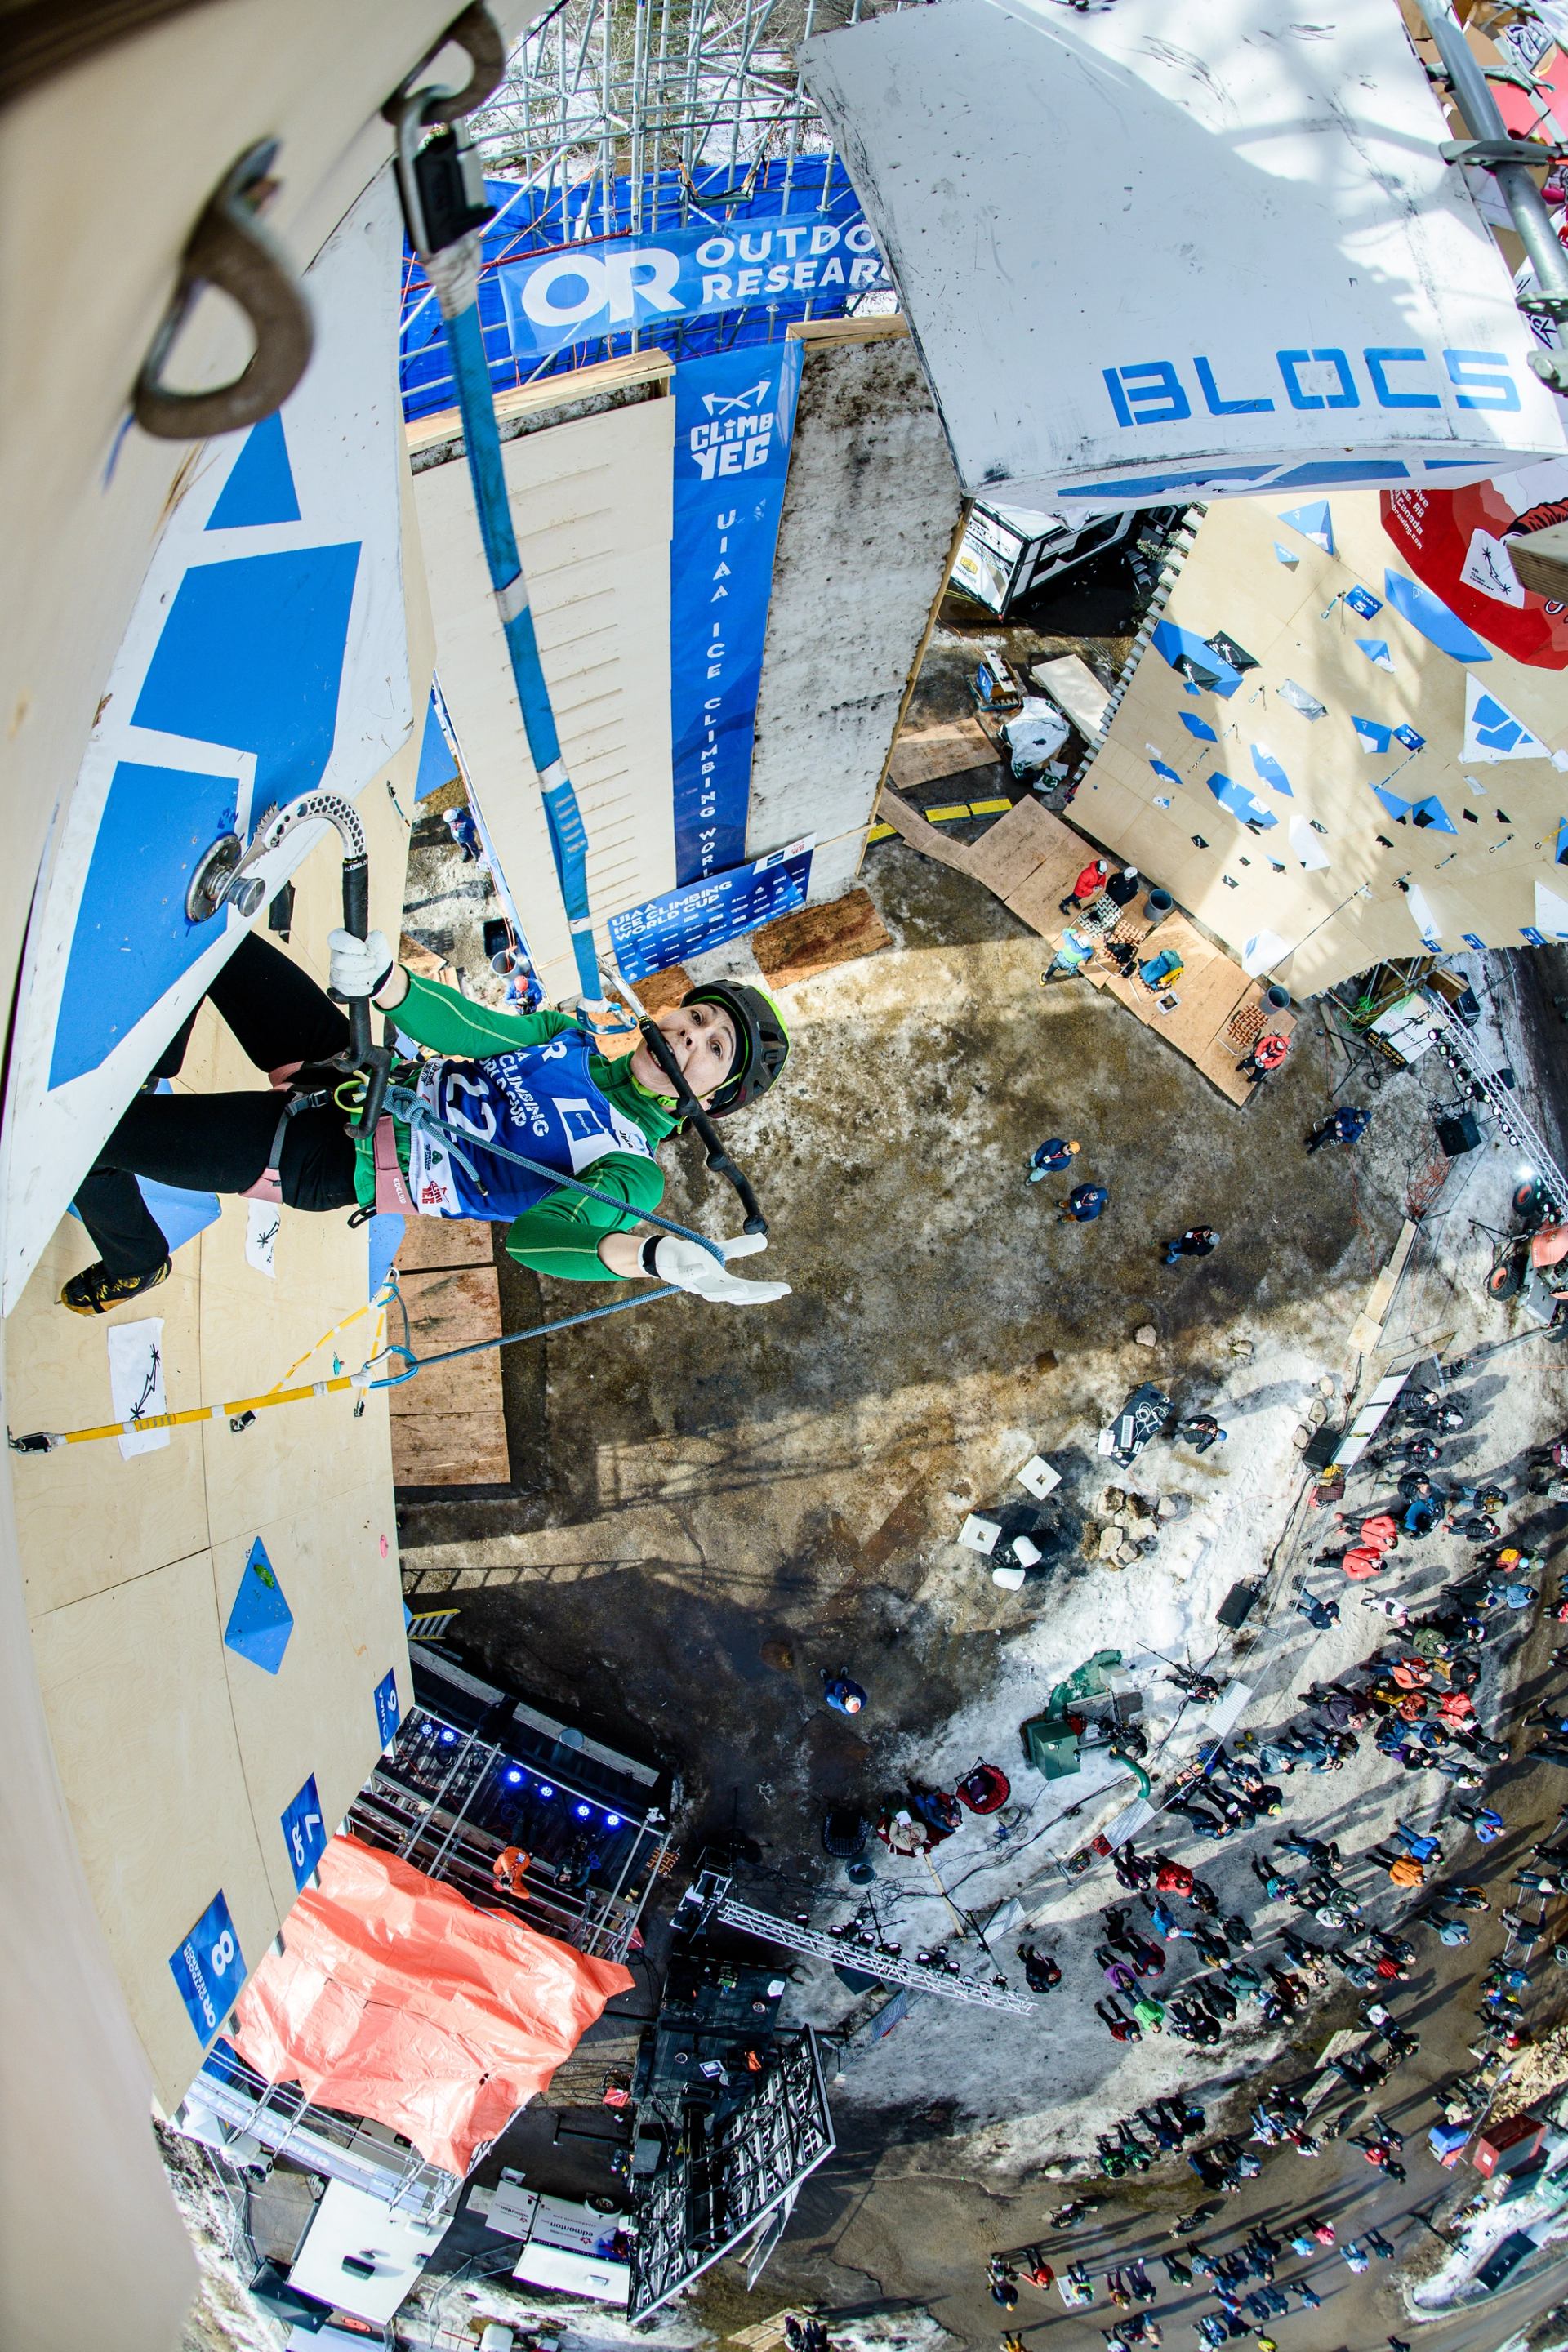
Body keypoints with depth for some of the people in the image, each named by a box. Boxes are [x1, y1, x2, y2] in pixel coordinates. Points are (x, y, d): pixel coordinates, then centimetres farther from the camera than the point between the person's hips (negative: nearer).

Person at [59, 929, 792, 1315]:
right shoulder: (573, 1035, 3)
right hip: (346, 1062, 6)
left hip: (328, 1164, -6)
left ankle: (134, 1267, 21)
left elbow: (536, 1233, -33)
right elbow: (467, 1028, -9)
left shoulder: (630, 1173, -15)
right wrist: (385, 978, -32)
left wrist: (656, 1255, -53)